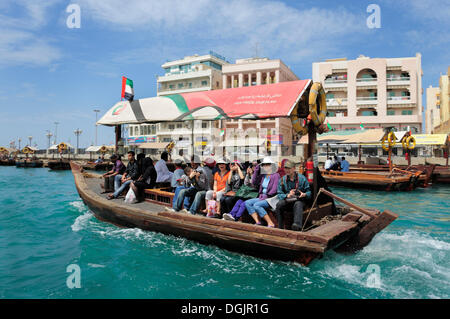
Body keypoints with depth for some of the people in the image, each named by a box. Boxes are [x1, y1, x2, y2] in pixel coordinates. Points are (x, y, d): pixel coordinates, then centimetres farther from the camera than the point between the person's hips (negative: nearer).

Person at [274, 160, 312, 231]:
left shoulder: (302, 178, 4)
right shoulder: (282, 180, 8)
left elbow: (309, 192, 5)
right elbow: (279, 194, 2)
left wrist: (304, 194, -19)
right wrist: (287, 195, -19)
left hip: (299, 200, -2)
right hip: (287, 201, 2)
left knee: (298, 204, -37)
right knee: (279, 204, -30)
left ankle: (297, 225, -58)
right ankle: (280, 227, -25)